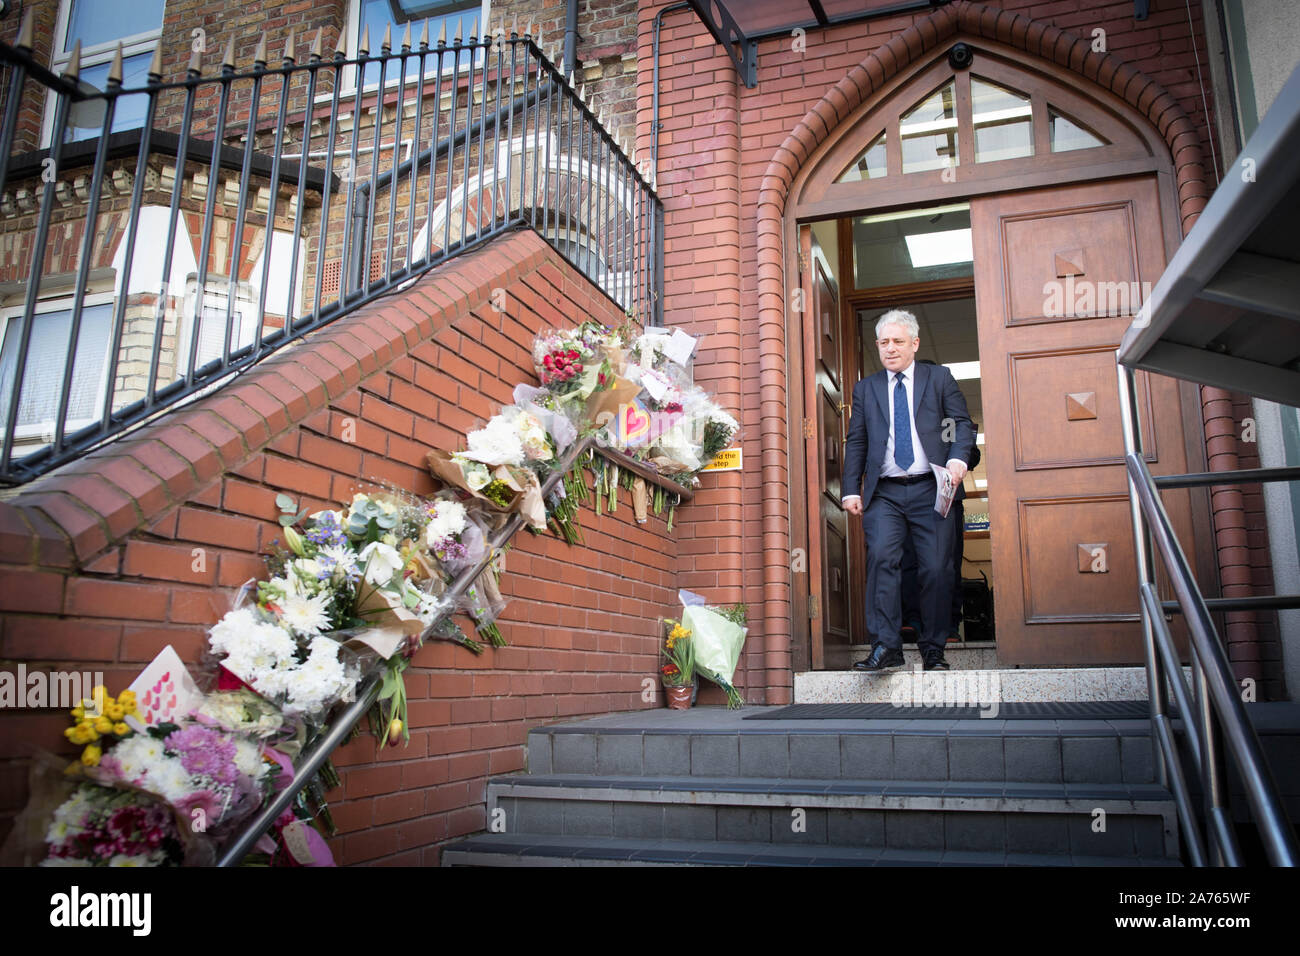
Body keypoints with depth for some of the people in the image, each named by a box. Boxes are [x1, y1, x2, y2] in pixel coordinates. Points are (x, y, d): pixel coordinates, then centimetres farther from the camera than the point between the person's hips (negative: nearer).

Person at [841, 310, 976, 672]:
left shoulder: (940, 378, 13)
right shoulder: (865, 388, 17)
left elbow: (962, 423, 7)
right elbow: (856, 442, 14)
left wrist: (958, 458, -13)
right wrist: (851, 489, 3)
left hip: (931, 489, -1)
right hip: (884, 493, 1)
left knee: (936, 568, -3)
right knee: (881, 557, -17)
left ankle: (933, 648, 10)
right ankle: (885, 645, -16)